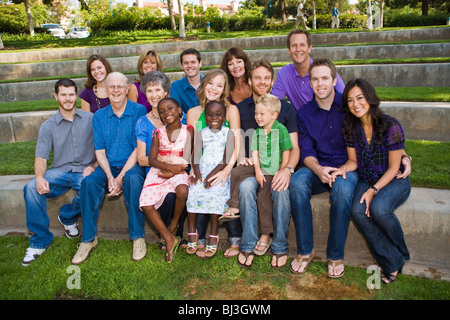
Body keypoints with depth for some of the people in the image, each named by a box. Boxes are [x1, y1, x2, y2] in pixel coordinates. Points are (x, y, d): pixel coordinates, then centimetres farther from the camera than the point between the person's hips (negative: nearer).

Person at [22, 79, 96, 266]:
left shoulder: (90, 119, 6)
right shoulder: (48, 127, 9)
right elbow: (41, 157, 1)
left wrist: (93, 167, -13)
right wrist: (39, 177, -20)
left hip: (84, 172, -1)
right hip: (59, 171, 2)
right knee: (31, 188, -27)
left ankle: (67, 217, 1)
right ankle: (40, 240, -11)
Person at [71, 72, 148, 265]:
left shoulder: (139, 111, -3)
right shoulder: (99, 116, 9)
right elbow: (100, 151, 5)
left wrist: (120, 177, -17)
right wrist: (109, 177, -13)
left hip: (132, 165, -3)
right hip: (108, 167, 3)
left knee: (133, 179, -36)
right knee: (89, 181, -26)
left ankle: (138, 236, -22)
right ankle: (88, 238, -12)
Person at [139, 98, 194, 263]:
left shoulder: (188, 131, 1)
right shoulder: (158, 133, 6)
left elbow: (186, 159, -2)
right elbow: (151, 160, 0)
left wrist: (172, 172, -14)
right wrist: (170, 166, -15)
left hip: (178, 172, -2)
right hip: (158, 171, 2)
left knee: (182, 191, -35)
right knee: (146, 204, -19)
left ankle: (173, 226, -7)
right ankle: (169, 239, -9)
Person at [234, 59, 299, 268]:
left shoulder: (286, 108, 9)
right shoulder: (240, 108, 11)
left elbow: (294, 147, 3)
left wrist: (288, 169, -17)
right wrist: (240, 156, -9)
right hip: (251, 166, 1)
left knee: (282, 189, -33)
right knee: (245, 186, -33)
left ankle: (280, 247, -16)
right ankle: (248, 245, -20)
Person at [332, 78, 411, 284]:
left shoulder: (390, 126, -15)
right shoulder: (350, 127, -1)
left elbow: (393, 168, -12)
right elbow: (354, 161, 7)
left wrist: (373, 191, -22)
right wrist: (343, 169, -16)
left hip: (394, 181, -4)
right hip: (366, 181, 4)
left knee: (378, 208, -34)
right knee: (358, 211, -27)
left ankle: (401, 254, -2)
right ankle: (392, 264, -12)